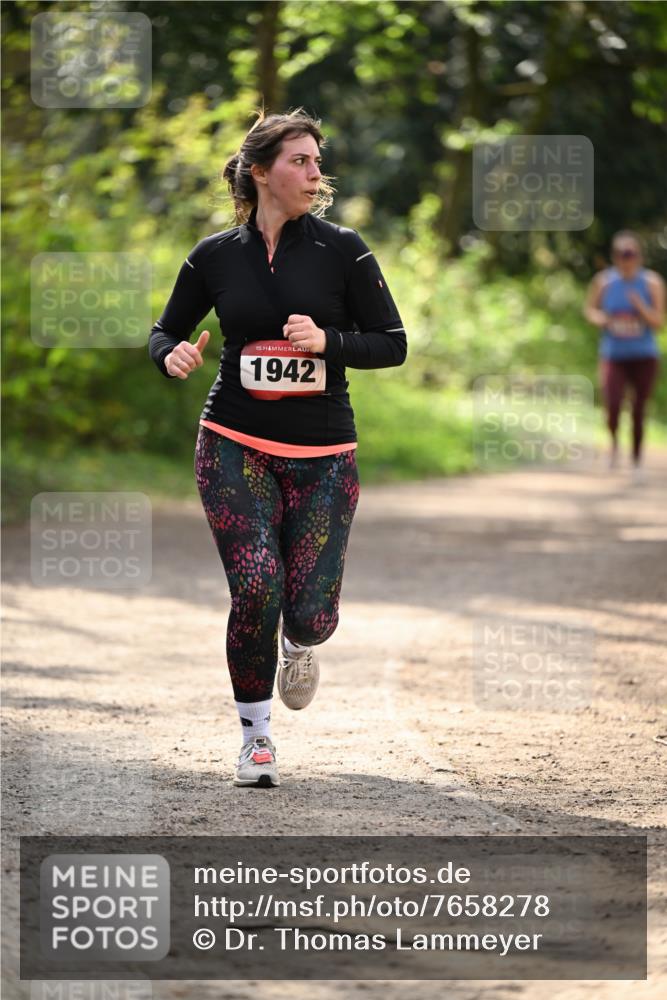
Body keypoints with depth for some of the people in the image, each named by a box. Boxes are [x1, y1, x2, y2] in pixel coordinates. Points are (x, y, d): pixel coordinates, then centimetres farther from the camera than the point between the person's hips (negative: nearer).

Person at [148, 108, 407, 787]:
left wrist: (328, 342, -17)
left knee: (311, 614, -7)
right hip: (235, 445, 0)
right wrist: (173, 356, -10)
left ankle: (297, 644, 33)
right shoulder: (215, 256, 2)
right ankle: (255, 731, 4)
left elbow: (392, 343, 0)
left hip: (322, 454, 0)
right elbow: (165, 330, 14)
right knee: (255, 586, -17)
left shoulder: (341, 249, -1)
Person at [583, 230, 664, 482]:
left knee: (639, 412, 5)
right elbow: (589, 308, 13)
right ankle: (614, 442, 15)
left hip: (644, 357, 0)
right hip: (614, 356, 0)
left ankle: (637, 462, 26)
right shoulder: (604, 281, -3)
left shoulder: (651, 282, -7)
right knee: (612, 408, -17)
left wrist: (641, 307, -27)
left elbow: (659, 322, -9)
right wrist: (599, 318, -10)